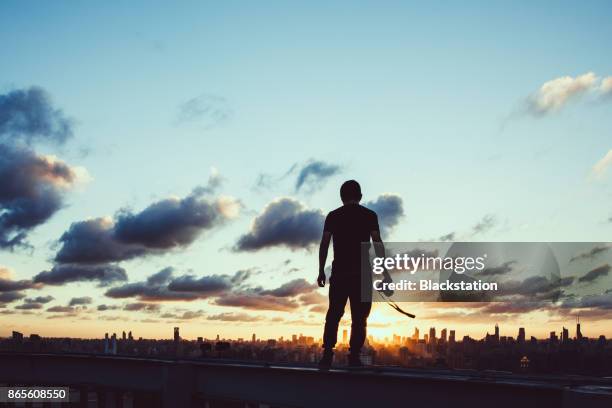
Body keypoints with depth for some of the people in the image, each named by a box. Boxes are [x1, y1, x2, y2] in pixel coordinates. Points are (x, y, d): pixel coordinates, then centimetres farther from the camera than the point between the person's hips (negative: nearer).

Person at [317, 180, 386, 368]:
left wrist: (321, 271, 6)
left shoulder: (333, 216, 7)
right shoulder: (369, 215, 4)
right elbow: (377, 243, -4)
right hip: (362, 273, -1)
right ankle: (354, 357, -2)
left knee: (333, 314, 8)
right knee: (359, 318, 4)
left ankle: (327, 354, -2)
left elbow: (324, 244, 2)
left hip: (339, 273, 1)